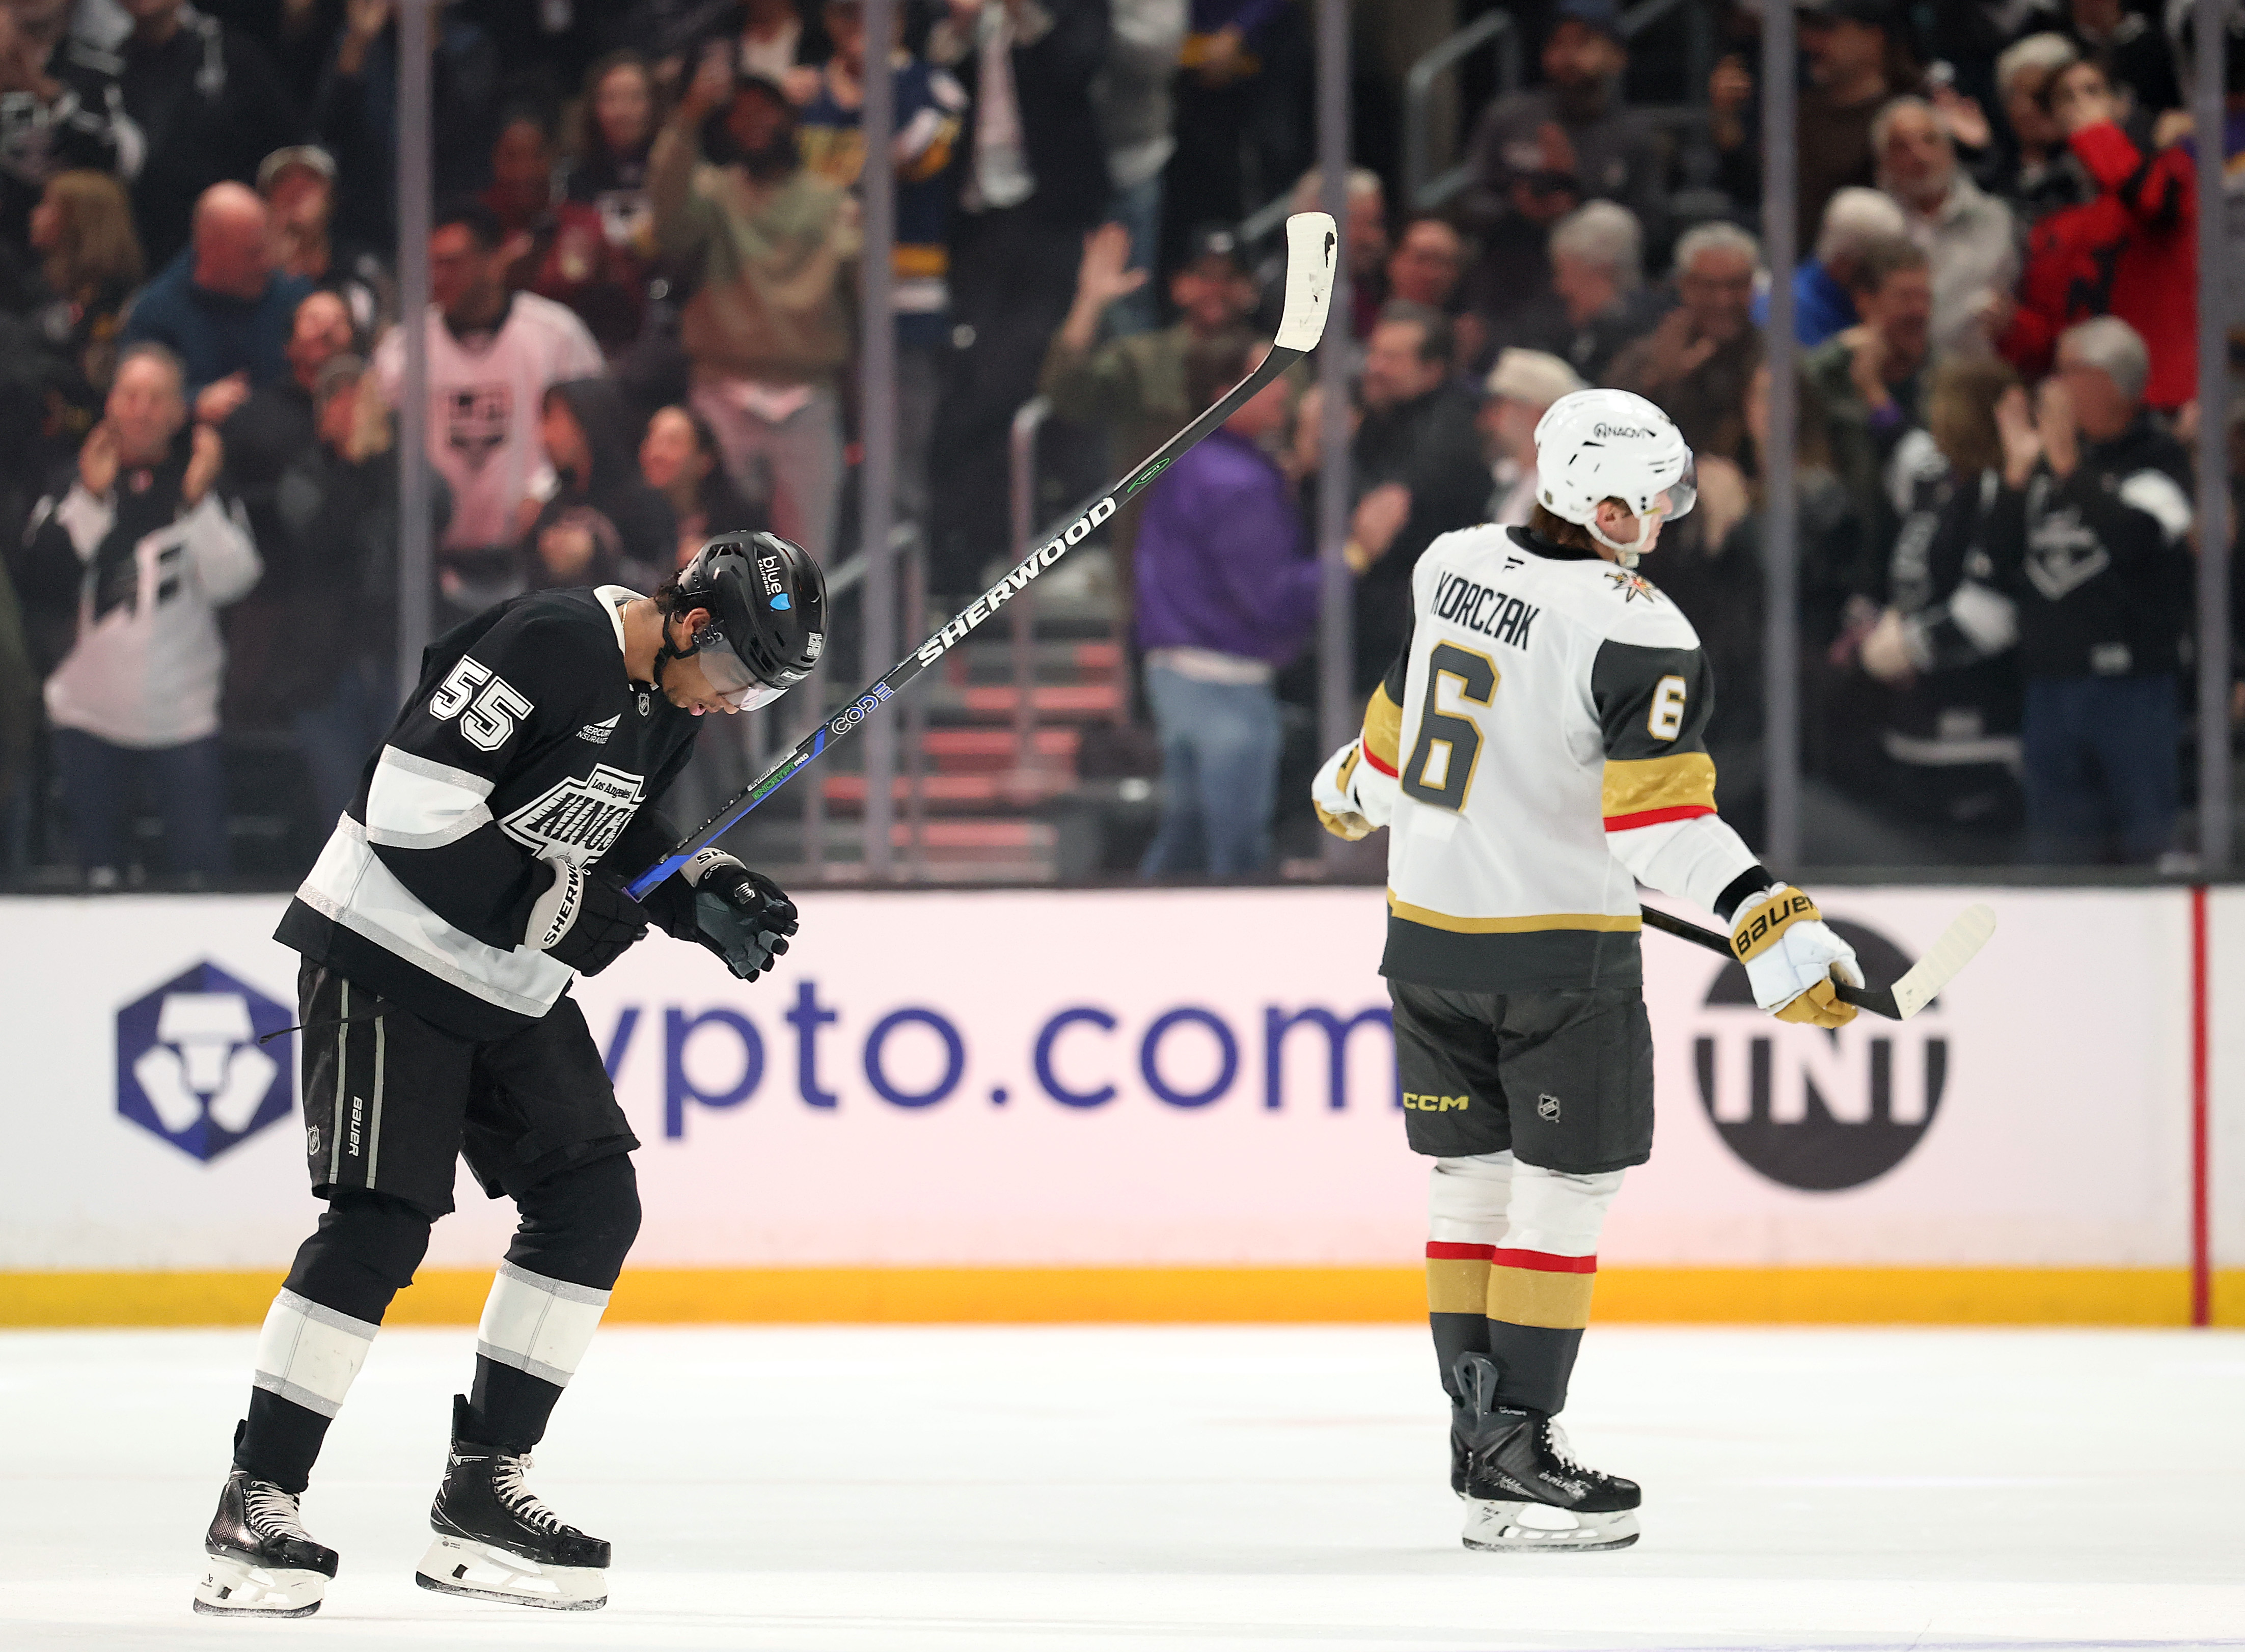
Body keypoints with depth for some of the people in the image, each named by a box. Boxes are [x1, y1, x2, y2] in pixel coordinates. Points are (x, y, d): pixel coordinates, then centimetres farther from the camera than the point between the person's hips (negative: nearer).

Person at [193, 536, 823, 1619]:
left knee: (592, 1204, 3)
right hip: (389, 960, -9)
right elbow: (409, 804, -27)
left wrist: (703, 893, 1)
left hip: (514, 985, 9)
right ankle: (256, 1506, -7)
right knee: (379, 1226, -13)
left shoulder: (669, 701, 6)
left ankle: (482, 1492, 9)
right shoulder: (553, 645, -23)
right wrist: (558, 906, -24)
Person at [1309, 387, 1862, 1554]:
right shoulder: (1636, 634, -17)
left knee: (1470, 1184, 14)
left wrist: (1353, 787, 38)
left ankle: (1479, 1437, 18)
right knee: (1560, 1197, 2)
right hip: (1560, 953, -7)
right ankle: (1513, 1459, -1)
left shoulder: (1452, 566, 2)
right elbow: (1663, 822, -25)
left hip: (1429, 934, 7)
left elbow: (1402, 716, 18)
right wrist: (1773, 933, -29)